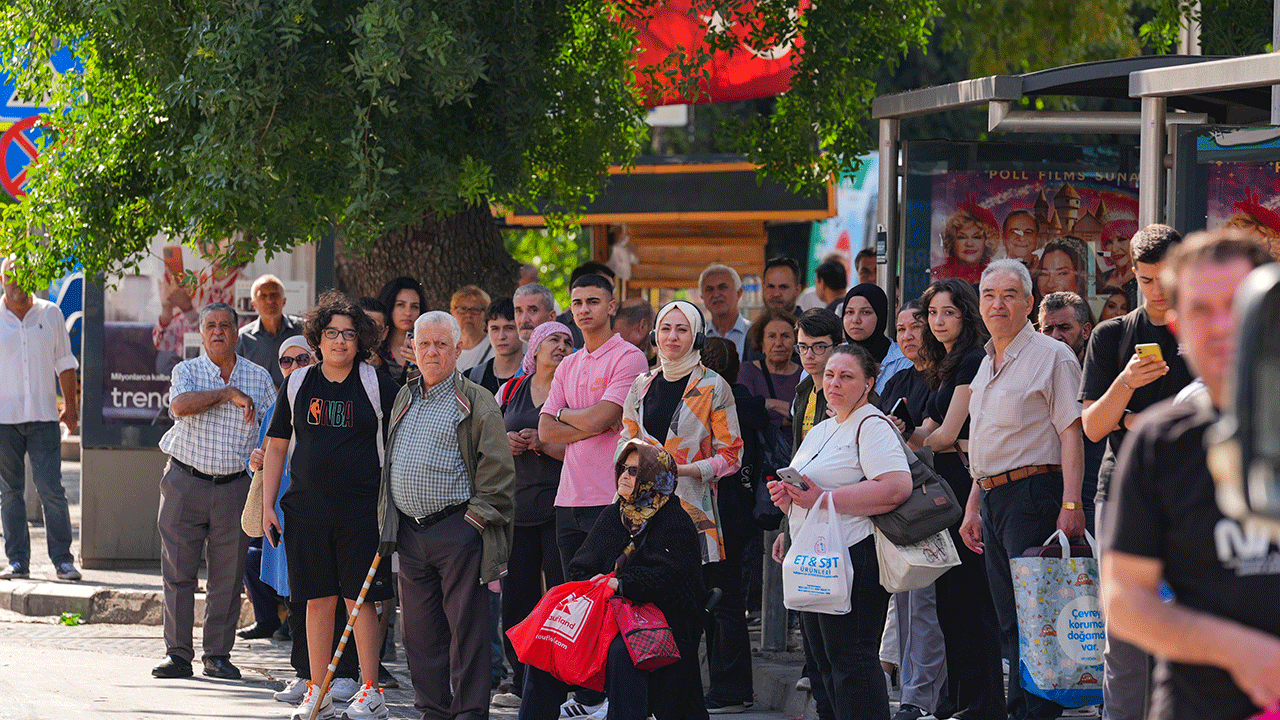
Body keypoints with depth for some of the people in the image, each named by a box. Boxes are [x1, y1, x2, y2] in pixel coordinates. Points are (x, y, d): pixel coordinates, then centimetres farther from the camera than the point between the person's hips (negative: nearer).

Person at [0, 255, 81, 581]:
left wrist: (71, 406, 9)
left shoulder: (50, 314, 9)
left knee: (51, 488, -6)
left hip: (43, 417, 0)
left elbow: (65, 363, 14)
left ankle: (63, 559, -2)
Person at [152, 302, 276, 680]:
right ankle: (178, 653, 5)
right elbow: (181, 405, -17)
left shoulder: (258, 378, 9)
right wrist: (229, 393, -15)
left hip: (234, 488, 1)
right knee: (178, 571, -1)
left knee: (228, 575, 2)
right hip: (185, 482, -1)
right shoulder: (187, 371, 4)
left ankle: (219, 655, 10)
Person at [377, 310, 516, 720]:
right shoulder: (404, 400, 18)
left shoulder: (476, 402, -2)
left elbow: (497, 469, -6)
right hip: (409, 531, 6)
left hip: (458, 531, -6)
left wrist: (476, 517, -11)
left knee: (465, 626, -5)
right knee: (420, 630, 9)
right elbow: (390, 463, 25)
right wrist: (387, 523, 19)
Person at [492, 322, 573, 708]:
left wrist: (543, 443, -14)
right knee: (516, 598, 4)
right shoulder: (510, 391, 15)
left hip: (560, 506, -4)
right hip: (516, 504, 4)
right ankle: (522, 685, 12)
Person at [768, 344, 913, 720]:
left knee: (851, 659, -14)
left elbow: (897, 488, -22)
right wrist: (785, 496, 3)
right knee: (826, 659, 10)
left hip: (854, 557, -10)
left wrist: (824, 500, -20)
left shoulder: (872, 427, -8)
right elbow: (803, 495, 29)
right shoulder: (819, 432, 22)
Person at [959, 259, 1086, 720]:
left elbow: (1072, 434, -12)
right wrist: (973, 506, 20)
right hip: (994, 496, 8)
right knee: (1010, 624, 9)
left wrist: (1071, 504, -20)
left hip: (1033, 492, -8)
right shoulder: (988, 364, 19)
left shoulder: (1051, 356, -6)